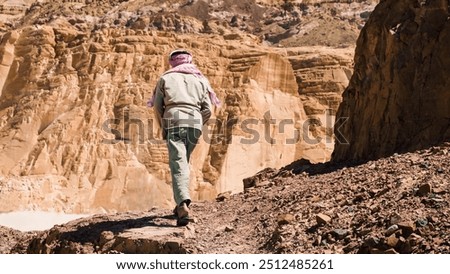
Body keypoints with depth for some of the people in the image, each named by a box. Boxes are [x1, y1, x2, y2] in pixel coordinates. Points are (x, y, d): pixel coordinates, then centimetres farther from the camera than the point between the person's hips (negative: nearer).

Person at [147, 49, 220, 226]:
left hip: (173, 121, -3)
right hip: (195, 122, 3)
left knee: (178, 165, -10)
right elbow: (207, 110, 12)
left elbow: (157, 107, 10)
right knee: (184, 162, 19)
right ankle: (181, 203, 21)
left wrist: (163, 126, 23)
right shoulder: (200, 80, 20)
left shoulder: (165, 78, 16)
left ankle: (183, 204, -29)